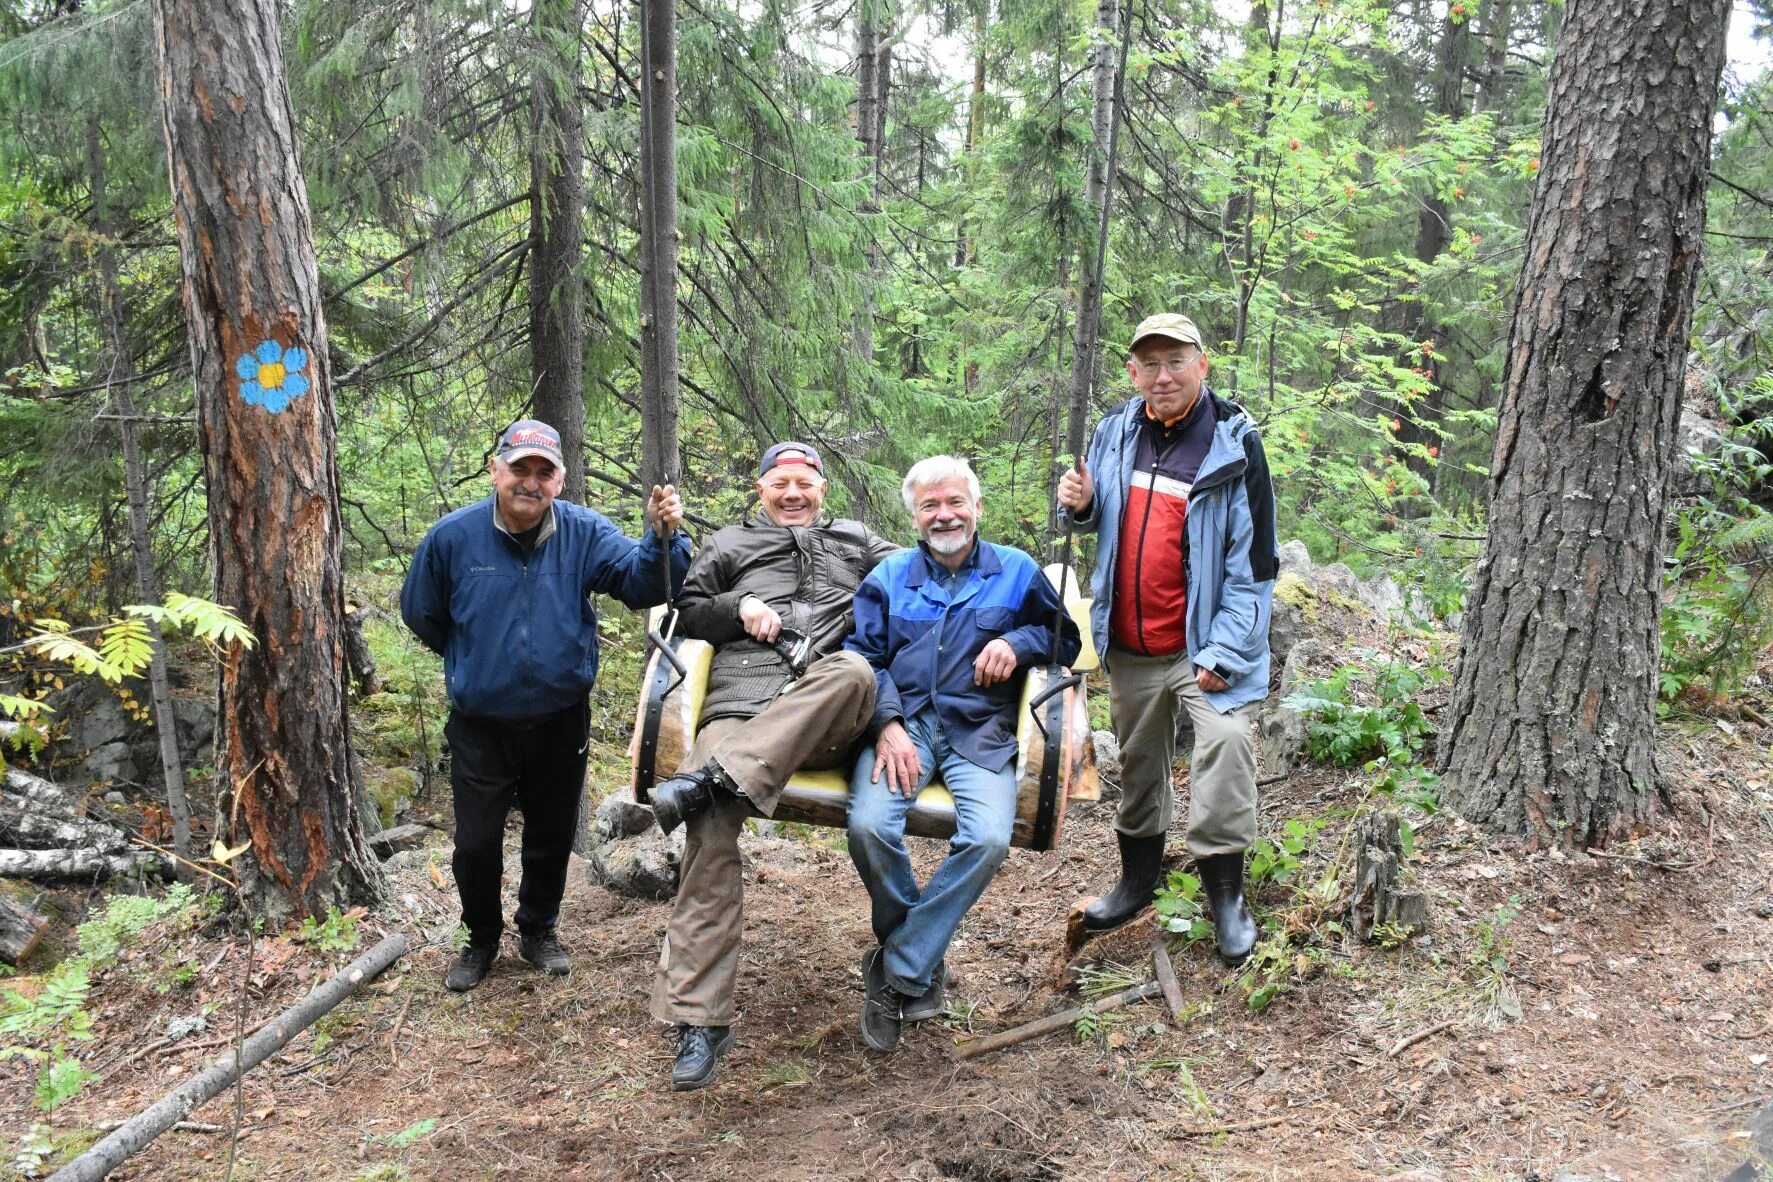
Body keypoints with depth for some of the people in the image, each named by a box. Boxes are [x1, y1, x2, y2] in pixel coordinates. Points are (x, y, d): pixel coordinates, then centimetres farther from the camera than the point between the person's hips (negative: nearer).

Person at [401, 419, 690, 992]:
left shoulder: (585, 533, -10)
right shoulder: (453, 536, -11)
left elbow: (640, 582, -24)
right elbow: (421, 613, 6)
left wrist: (662, 536, -42)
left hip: (559, 724, 1)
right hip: (481, 726, 0)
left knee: (552, 838, 15)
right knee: (476, 844, 7)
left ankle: (538, 931, 38)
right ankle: (482, 940, 32)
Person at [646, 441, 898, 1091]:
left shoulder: (857, 542, 31)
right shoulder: (731, 544, 30)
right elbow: (684, 612, 24)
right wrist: (737, 609, 3)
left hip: (825, 716, 0)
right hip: (742, 699, 0)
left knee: (854, 670, -38)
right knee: (711, 833, -25)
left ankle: (711, 778, -41)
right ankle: (699, 1018, -23)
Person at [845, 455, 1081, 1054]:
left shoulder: (1017, 572, 17)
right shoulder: (890, 575, 18)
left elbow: (1066, 639, 22)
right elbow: (862, 656, 8)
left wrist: (1019, 643, -2)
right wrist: (887, 725, -10)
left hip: (980, 730, 0)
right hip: (901, 722, 1)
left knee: (988, 838, -29)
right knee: (870, 825, -29)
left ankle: (898, 974, -13)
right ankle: (924, 963, -3)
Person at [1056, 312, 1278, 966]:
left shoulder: (1235, 445, -11)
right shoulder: (1116, 431, 3)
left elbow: (1253, 562, -12)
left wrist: (1223, 651, -18)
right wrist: (1083, 504, -5)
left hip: (1202, 641, -5)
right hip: (1129, 642, 5)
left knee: (1225, 742, -20)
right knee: (1137, 759, 17)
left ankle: (1225, 891, -2)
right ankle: (1137, 876, 36)